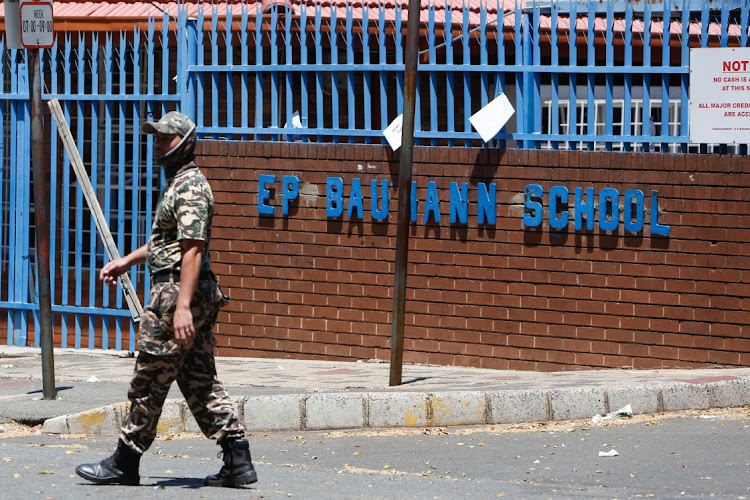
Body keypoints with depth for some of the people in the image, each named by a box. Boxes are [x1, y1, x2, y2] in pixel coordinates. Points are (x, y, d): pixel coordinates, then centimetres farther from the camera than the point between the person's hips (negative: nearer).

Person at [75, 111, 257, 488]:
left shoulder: (190, 186, -14)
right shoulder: (178, 182, 19)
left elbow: (193, 248, -23)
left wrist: (182, 306, -29)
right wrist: (127, 261, 32)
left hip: (176, 292, -11)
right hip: (198, 298, 11)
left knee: (149, 381, -2)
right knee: (199, 381, 8)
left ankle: (124, 463, 5)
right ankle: (237, 460, 4)